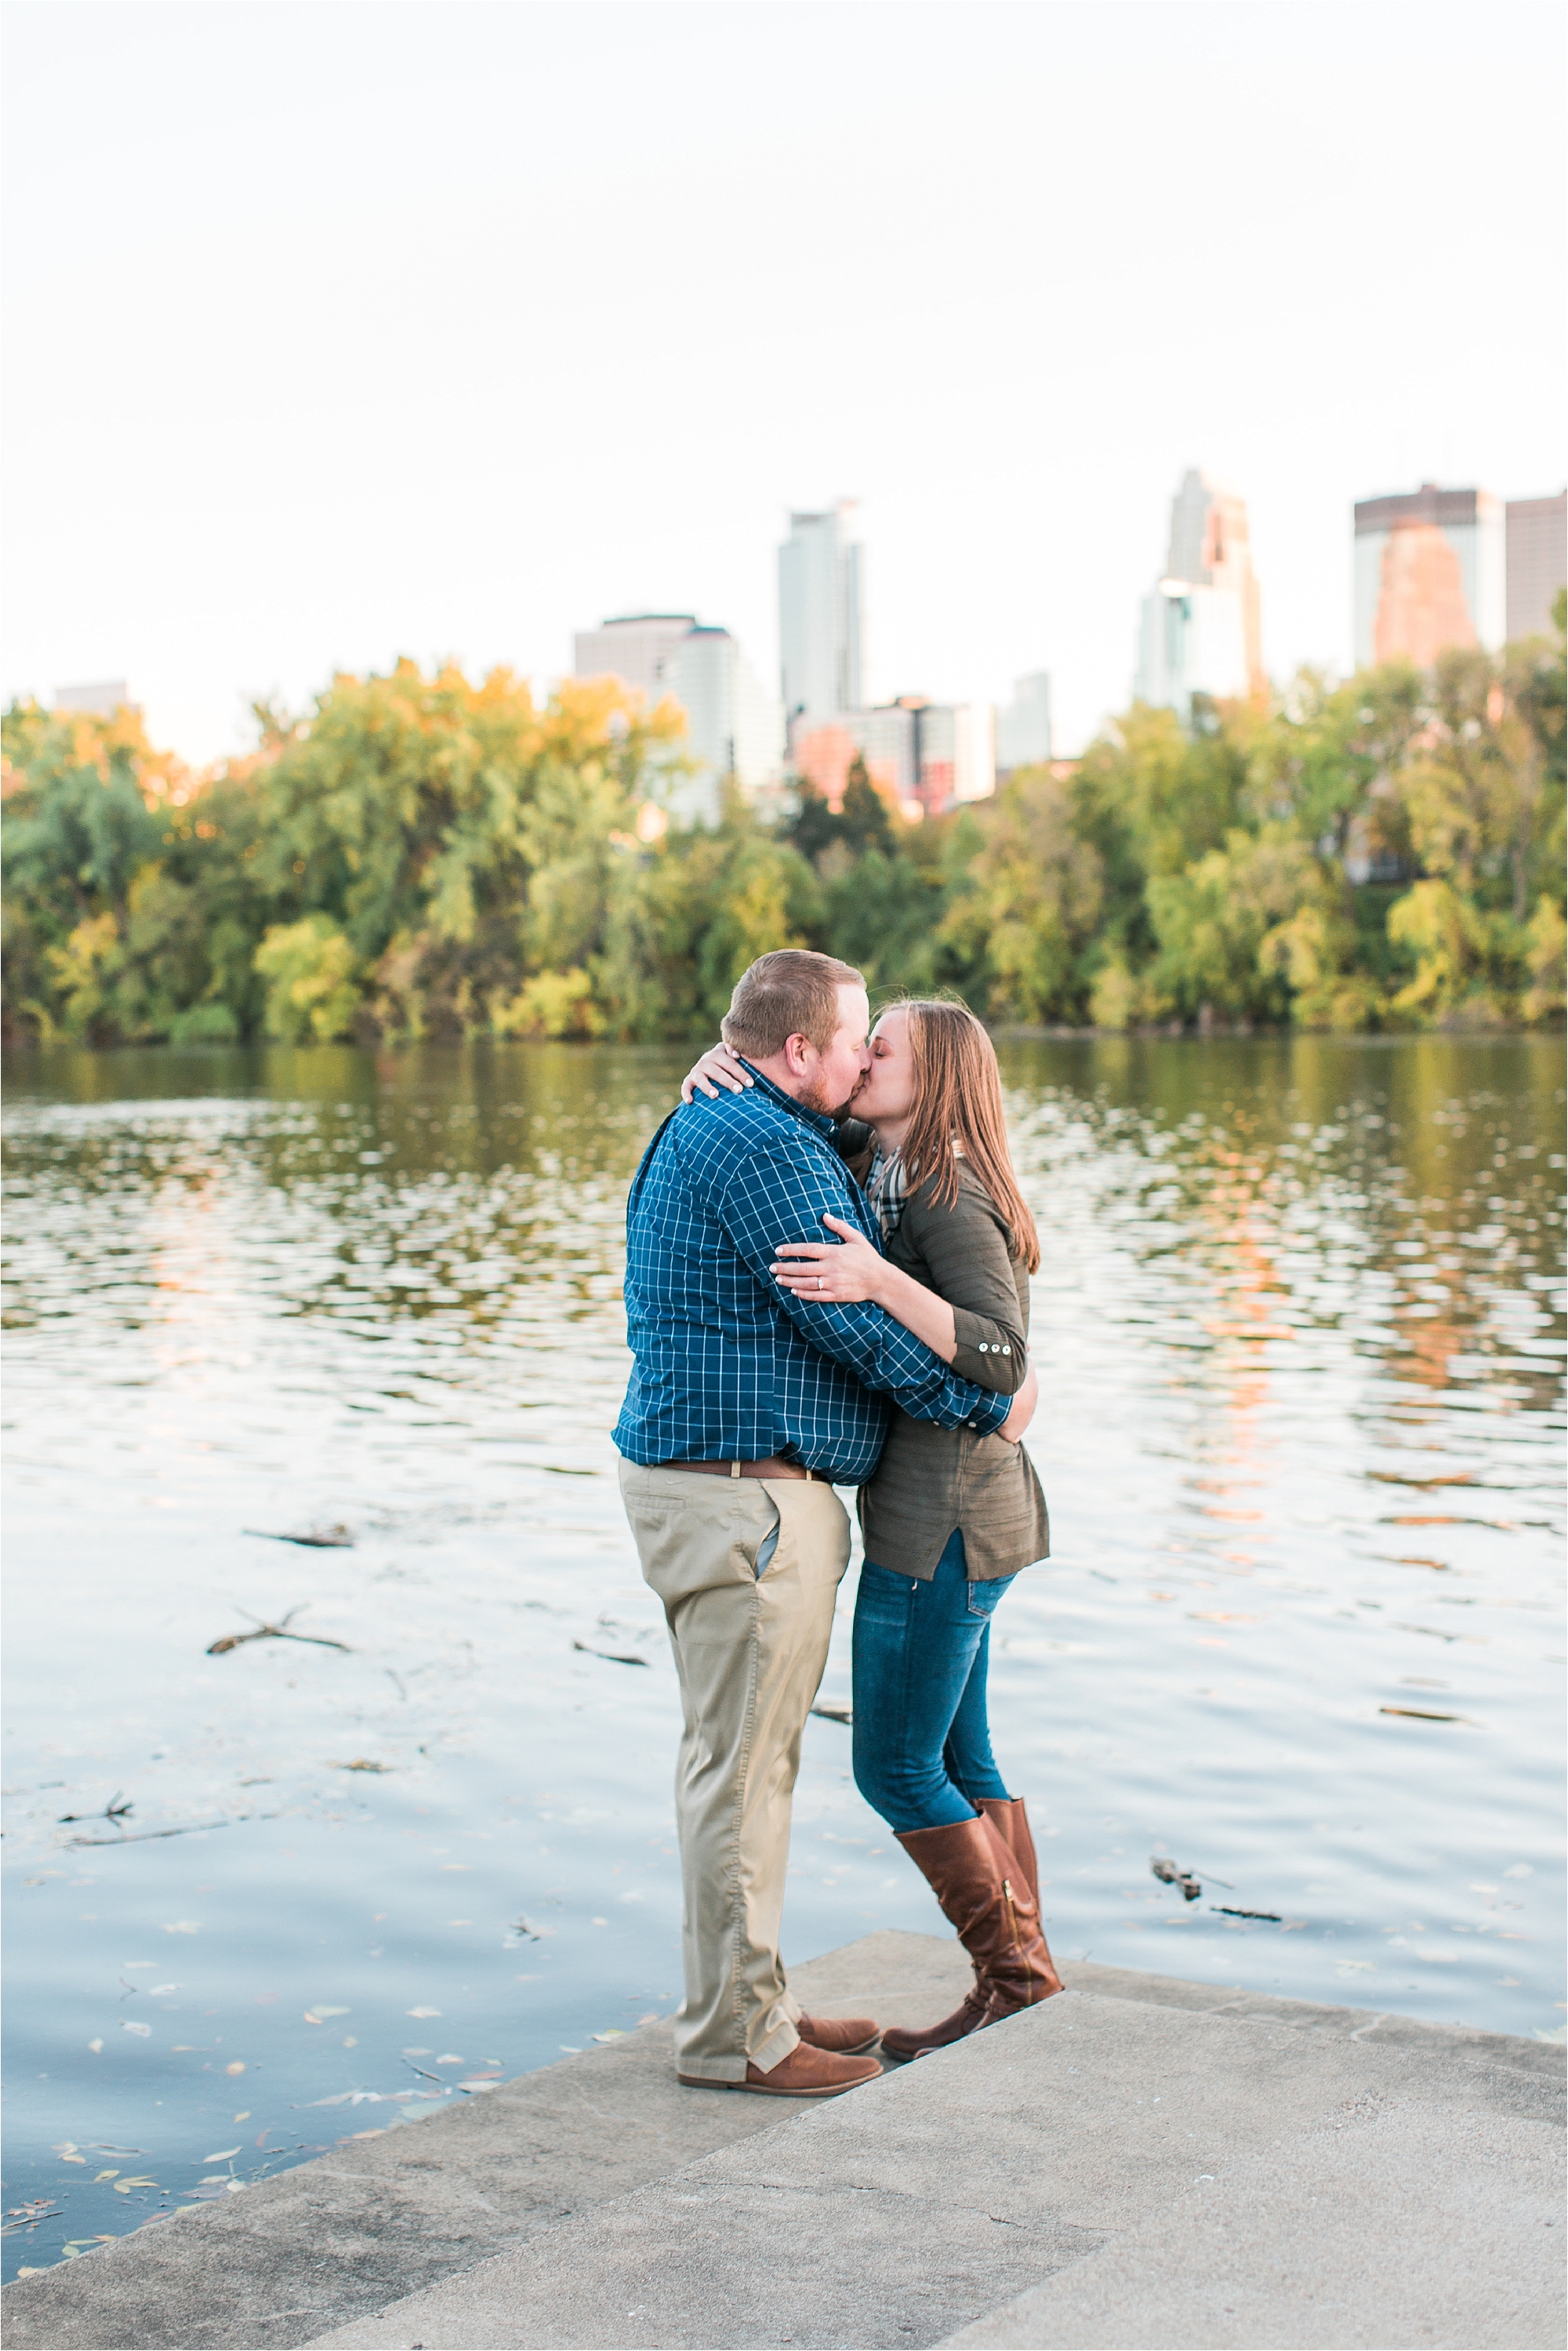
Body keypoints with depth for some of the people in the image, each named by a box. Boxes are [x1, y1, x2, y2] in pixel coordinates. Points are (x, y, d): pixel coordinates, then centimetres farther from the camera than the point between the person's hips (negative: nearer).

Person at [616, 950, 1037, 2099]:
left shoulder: (713, 1127, 17)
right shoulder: (760, 1145, -17)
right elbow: (852, 1319, -17)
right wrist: (988, 1403, -6)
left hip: (726, 1486, 11)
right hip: (744, 1495, -11)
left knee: (746, 1758, 17)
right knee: (743, 1765, -4)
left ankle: (750, 2001, 26)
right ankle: (735, 2036, 5)